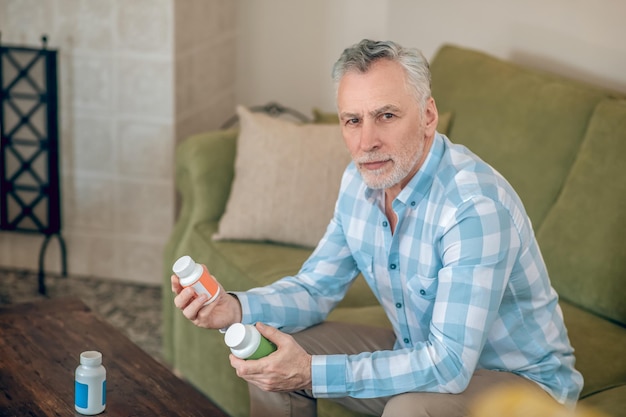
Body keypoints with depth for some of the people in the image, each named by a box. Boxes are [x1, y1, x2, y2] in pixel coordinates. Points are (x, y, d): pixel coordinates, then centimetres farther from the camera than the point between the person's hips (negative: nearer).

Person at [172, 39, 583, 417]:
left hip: (520, 378, -7)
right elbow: (316, 289, 3)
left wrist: (312, 373, -34)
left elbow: (450, 365, -34)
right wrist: (235, 308, -17)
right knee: (271, 362, -2)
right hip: (425, 355, 7)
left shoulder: (476, 206, -32)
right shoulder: (361, 182, -5)